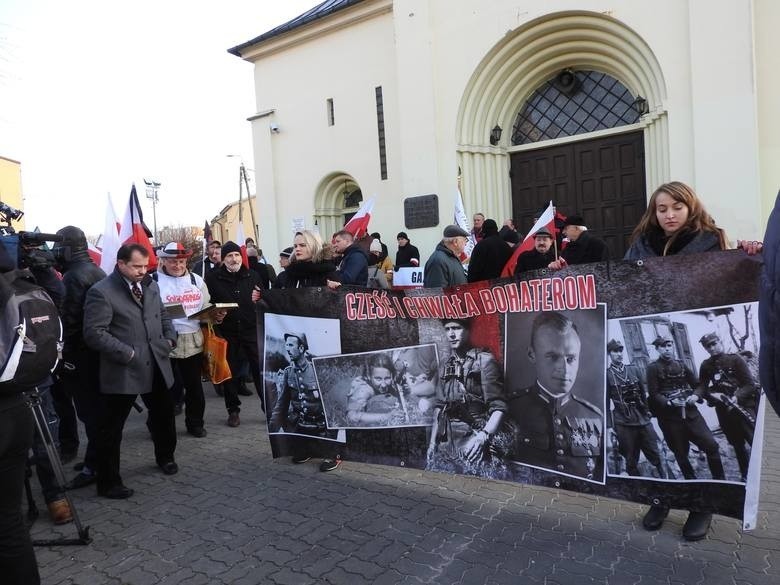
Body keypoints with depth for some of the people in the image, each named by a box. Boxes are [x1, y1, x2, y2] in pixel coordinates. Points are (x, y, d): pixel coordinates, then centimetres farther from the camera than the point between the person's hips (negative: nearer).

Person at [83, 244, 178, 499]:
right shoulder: (101, 292, -12)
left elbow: (163, 316, 21)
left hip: (157, 366, 7)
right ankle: (108, 482, 19)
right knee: (111, 429, 5)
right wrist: (127, 353, -19)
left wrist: (170, 338, 4)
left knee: (164, 415, 22)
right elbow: (94, 333, -17)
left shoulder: (151, 286, 9)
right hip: (123, 371, -7)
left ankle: (165, 457, 45)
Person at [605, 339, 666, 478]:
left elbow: (643, 393, 15)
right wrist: (609, 426, -7)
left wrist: (647, 413, 14)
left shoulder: (633, 369, 9)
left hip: (643, 419, 3)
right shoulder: (606, 374, -3)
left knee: (656, 456, 8)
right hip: (623, 423, -3)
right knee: (631, 461, 5)